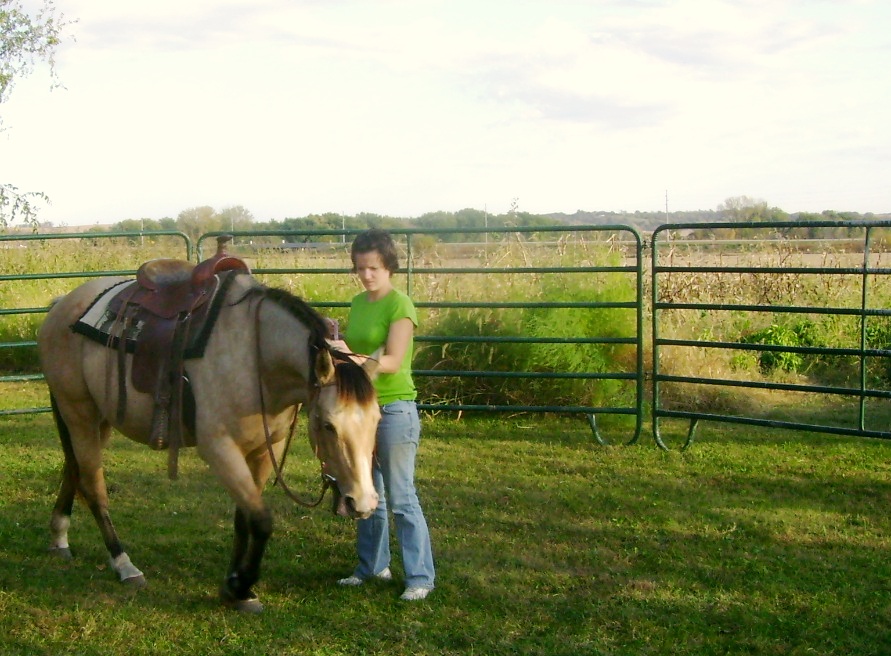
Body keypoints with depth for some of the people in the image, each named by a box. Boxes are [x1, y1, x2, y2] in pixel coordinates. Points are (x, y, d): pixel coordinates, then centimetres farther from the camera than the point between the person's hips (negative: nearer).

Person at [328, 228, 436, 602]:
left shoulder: (400, 305, -13)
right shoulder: (358, 303, 10)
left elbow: (393, 361, -21)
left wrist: (355, 360, -35)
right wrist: (336, 348, -3)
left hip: (394, 407, -8)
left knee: (401, 497, -5)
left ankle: (420, 577, 2)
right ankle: (372, 566, 28)